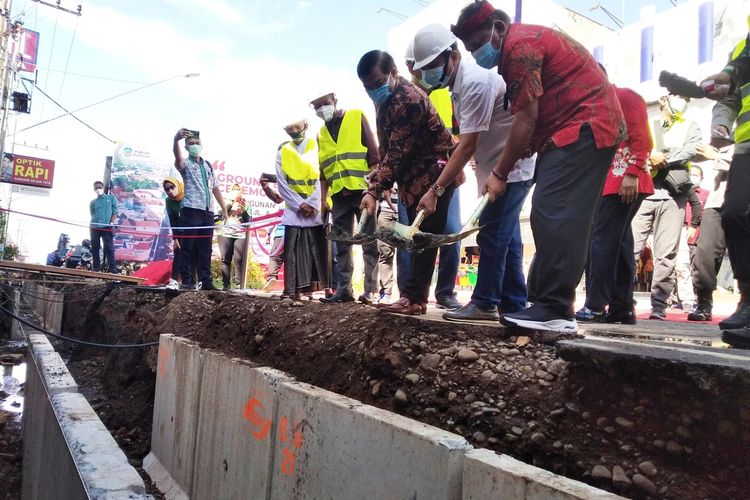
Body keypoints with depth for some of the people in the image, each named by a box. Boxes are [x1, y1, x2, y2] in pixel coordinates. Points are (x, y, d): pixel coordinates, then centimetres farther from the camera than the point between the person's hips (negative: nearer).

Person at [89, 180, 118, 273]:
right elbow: (92, 215, 17)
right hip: (94, 227, 3)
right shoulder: (93, 202, 16)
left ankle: (112, 268, -10)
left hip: (106, 227, -3)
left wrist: (112, 222, -8)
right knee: (95, 248, 4)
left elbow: (115, 211, 5)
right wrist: (94, 223, -1)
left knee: (109, 248, -9)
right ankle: (96, 267, 10)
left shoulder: (111, 198, 10)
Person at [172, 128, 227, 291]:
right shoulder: (186, 164, 2)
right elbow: (178, 157, -23)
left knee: (205, 248, 6)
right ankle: (187, 281, -1)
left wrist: (224, 209, 15)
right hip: (191, 210, -5)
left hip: (208, 211, 5)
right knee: (188, 247, -4)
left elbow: (215, 188, 22)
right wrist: (176, 140, -44)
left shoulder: (208, 166, 20)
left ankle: (206, 281, 9)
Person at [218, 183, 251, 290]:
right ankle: (225, 284, -3)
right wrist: (231, 202, -8)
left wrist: (243, 210, -7)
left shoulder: (245, 204, 16)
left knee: (239, 260, -11)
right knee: (225, 259, -5)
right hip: (226, 234, 1)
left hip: (241, 235, -1)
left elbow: (248, 221, 7)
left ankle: (239, 284, -10)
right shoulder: (227, 203, 17)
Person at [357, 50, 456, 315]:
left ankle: (414, 296, -8)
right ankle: (416, 296, 13)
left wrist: (374, 191, -29)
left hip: (433, 174, -10)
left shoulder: (408, 99, -21)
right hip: (413, 177, 10)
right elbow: (387, 150, 12)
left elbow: (397, 152, -27)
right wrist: (379, 185, 5)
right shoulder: (386, 99, 9)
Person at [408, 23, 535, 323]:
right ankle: (514, 304, 18)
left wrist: (435, 190, -27)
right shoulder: (459, 84, 8)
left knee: (492, 235, -8)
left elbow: (467, 145, -26)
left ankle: (484, 303, 0)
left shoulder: (476, 82, -23)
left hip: (511, 166, -10)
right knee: (506, 237, 11)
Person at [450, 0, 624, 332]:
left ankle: (555, 311, -21)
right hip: (584, 129, 11)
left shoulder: (519, 46, -12)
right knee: (553, 217, 7)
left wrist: (500, 173, -8)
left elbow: (526, 120, -15)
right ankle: (549, 304, 10)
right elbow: (531, 117, 15)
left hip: (584, 128, -11)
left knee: (553, 215, -18)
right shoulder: (525, 42, 22)